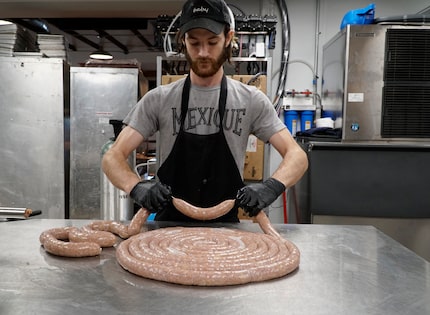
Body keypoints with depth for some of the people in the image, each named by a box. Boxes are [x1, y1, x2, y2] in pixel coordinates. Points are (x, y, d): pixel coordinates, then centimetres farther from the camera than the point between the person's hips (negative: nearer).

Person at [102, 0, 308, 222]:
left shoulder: (251, 100, -1)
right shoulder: (158, 100, -1)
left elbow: (297, 156, -4)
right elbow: (113, 158, -4)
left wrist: (272, 186, -26)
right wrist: (137, 187, -26)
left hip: (226, 227, 0)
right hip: (170, 226, 0)